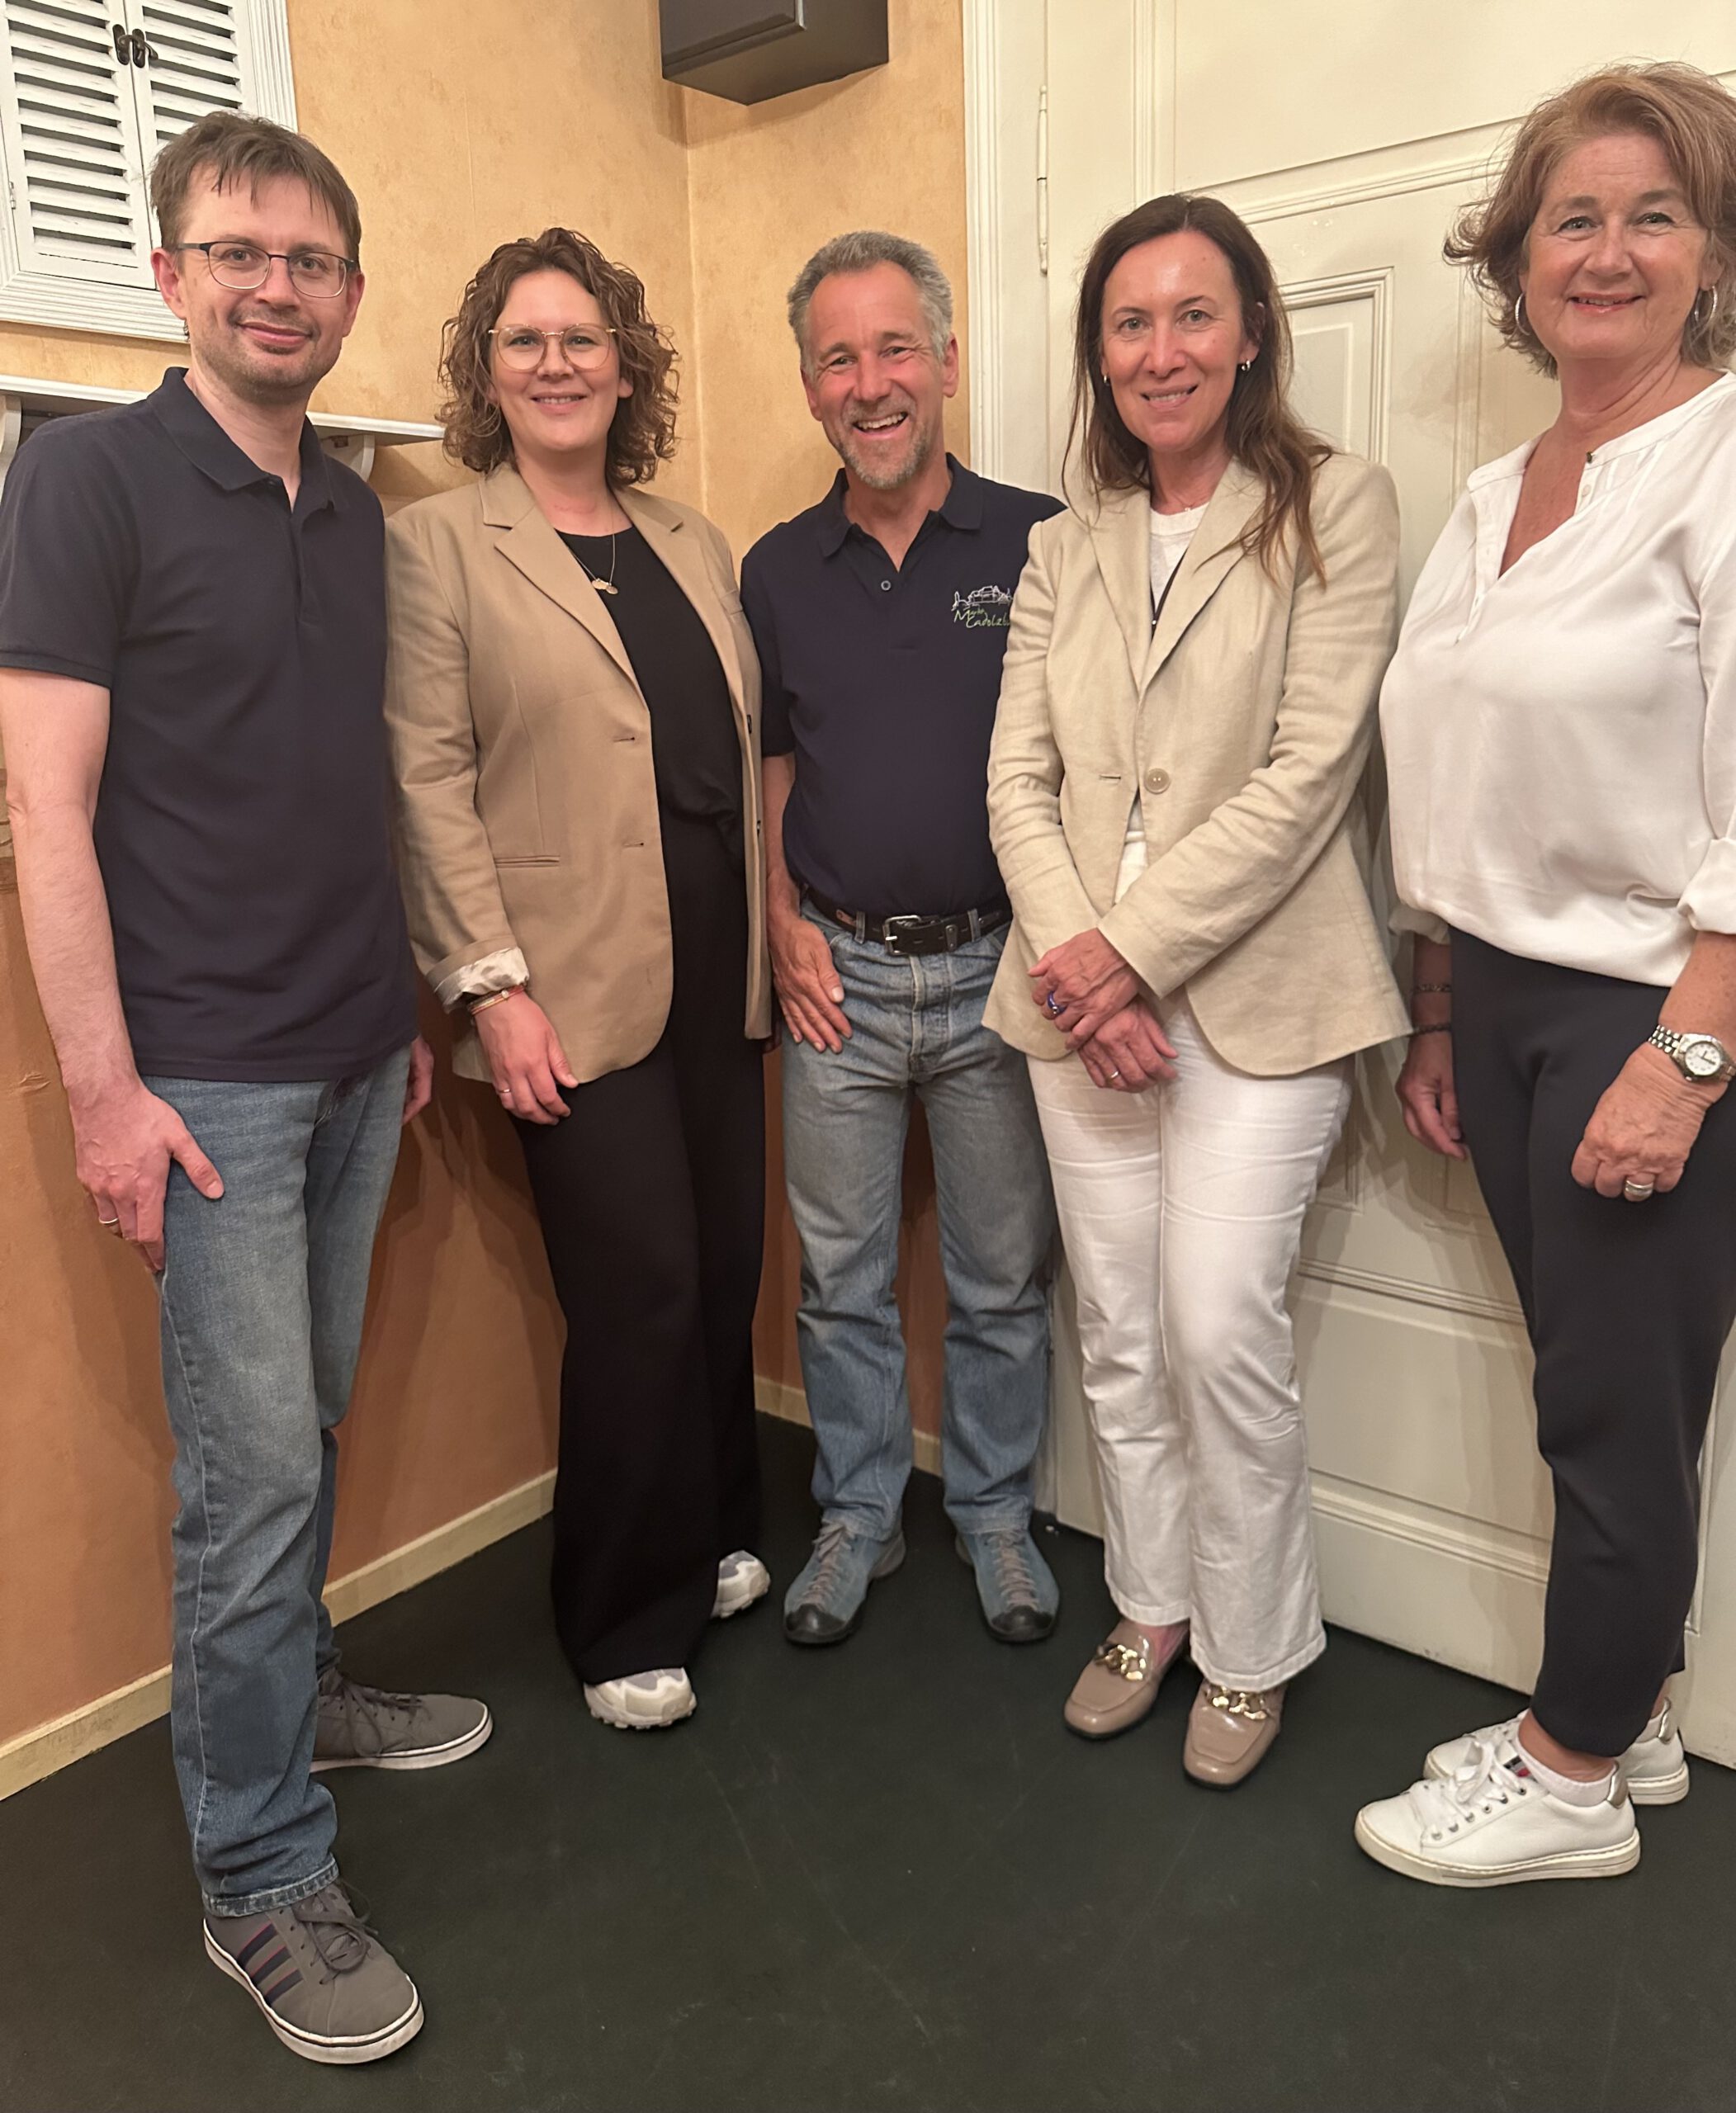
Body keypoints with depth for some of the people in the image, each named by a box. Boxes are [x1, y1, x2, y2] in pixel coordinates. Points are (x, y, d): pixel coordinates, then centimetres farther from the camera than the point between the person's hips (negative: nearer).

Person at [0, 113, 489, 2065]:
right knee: (252, 1463, -1)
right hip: (206, 1074, -6)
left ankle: (294, 1690, 38)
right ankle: (260, 1882, 16)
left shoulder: (352, 510, 14)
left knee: (309, 1420, 17)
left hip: (357, 1056, 6)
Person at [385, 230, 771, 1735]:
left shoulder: (696, 546, 16)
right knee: (641, 1292, -2)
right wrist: (491, 986, -13)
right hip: (579, 990, -5)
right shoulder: (437, 543, 0)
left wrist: (779, 934, 11)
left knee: (728, 1270, 11)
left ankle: (716, 1540, 34)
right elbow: (430, 780, -7)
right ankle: (629, 1624, 19)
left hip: (718, 976, 6)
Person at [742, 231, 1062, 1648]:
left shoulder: (1040, 543, -2)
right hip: (840, 973, 2)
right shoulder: (778, 572, 7)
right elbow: (768, 764, 12)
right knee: (842, 1277, 12)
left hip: (999, 967, -2)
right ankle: (858, 1515, 31)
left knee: (1003, 1279, 11)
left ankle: (997, 1516, 31)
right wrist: (786, 926, 0)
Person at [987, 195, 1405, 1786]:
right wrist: (1074, 962, -9)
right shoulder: (1066, 547, 13)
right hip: (1086, 997, 5)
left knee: (1221, 1332, -6)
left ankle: (1252, 1652, 19)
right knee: (1119, 1335, 11)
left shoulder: (1335, 506, -1)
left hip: (1254, 992, -4)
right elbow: (1019, 778, 6)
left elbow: (1309, 773, -11)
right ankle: (1151, 1607, 32)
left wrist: (1134, 947, -15)